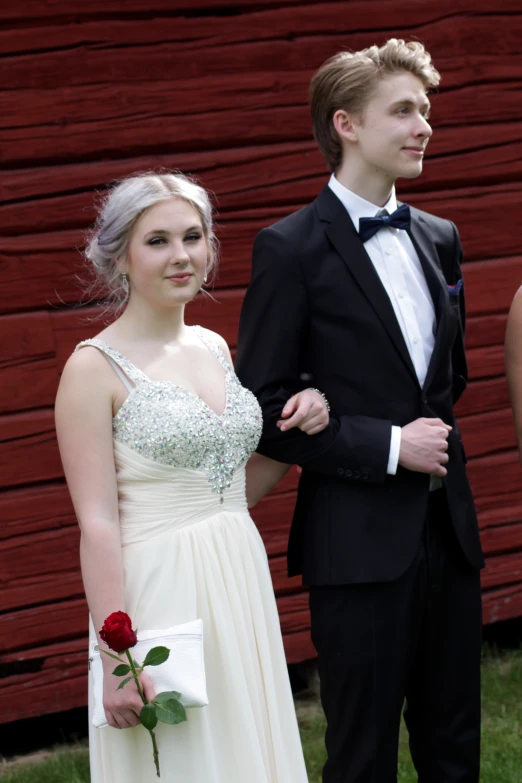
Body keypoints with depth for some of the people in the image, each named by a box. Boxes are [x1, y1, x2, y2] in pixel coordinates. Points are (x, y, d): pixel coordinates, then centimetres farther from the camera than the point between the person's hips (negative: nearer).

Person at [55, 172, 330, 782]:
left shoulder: (214, 347, 10)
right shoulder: (95, 367, -10)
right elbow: (98, 524, -14)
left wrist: (295, 433, 0)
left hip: (241, 587, 6)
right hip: (161, 595, -6)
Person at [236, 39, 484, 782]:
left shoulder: (439, 238, 11)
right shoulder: (291, 248, -8)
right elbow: (264, 409, -12)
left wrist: (441, 429, 4)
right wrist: (389, 446, -15)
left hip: (448, 527, 6)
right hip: (359, 543, -6)